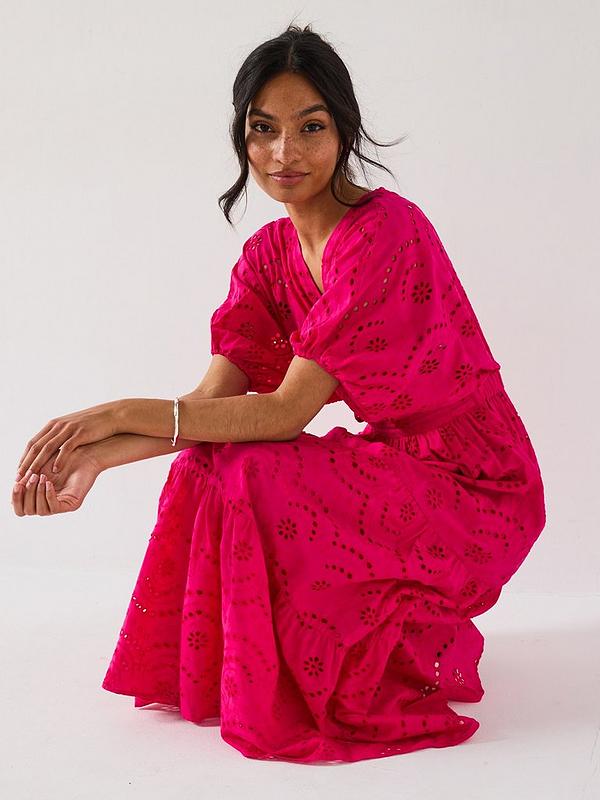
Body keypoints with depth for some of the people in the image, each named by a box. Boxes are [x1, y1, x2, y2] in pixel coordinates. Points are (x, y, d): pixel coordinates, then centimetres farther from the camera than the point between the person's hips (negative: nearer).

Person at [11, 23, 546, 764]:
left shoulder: (386, 233, -23)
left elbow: (286, 411, -26)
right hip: (390, 469, 8)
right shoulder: (270, 251, 3)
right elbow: (214, 398, -5)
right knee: (204, 471, -11)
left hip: (473, 491, -7)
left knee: (248, 481, -24)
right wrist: (98, 455, -21)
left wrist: (124, 412, -27)